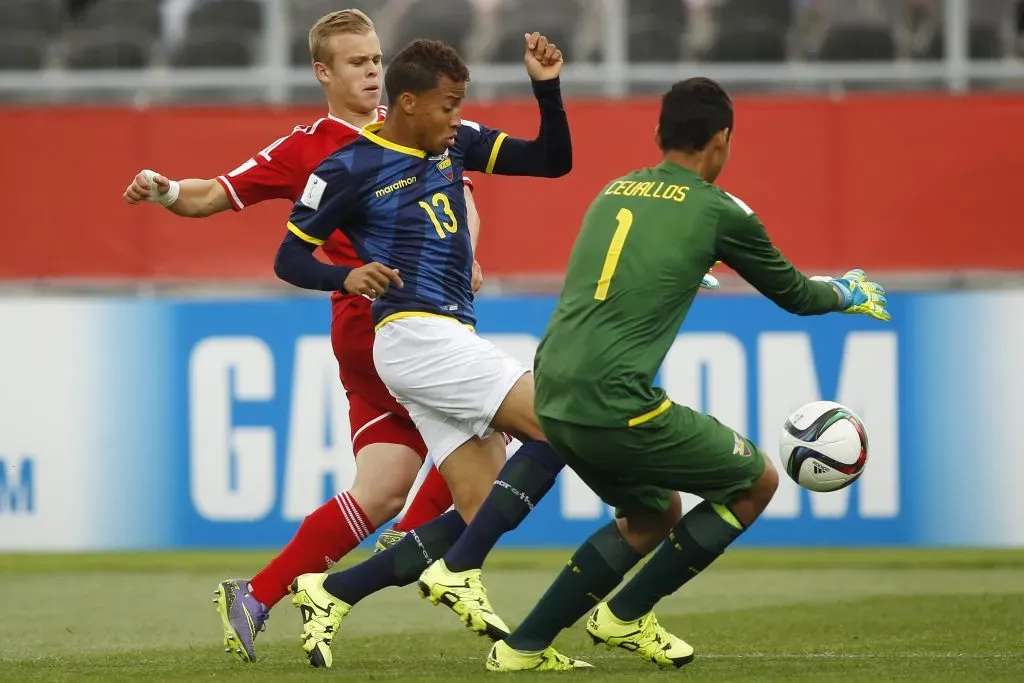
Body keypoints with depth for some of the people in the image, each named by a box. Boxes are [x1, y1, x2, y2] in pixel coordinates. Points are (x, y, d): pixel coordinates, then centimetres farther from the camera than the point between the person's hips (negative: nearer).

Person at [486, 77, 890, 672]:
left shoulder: (614, 192, 17)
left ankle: (525, 646, 20)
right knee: (756, 482, 11)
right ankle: (625, 616, 13)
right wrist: (848, 295, 36)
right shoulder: (718, 211, 0)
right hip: (618, 404, -7)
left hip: (554, 397, 7)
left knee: (654, 515, 27)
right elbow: (793, 293, 15)